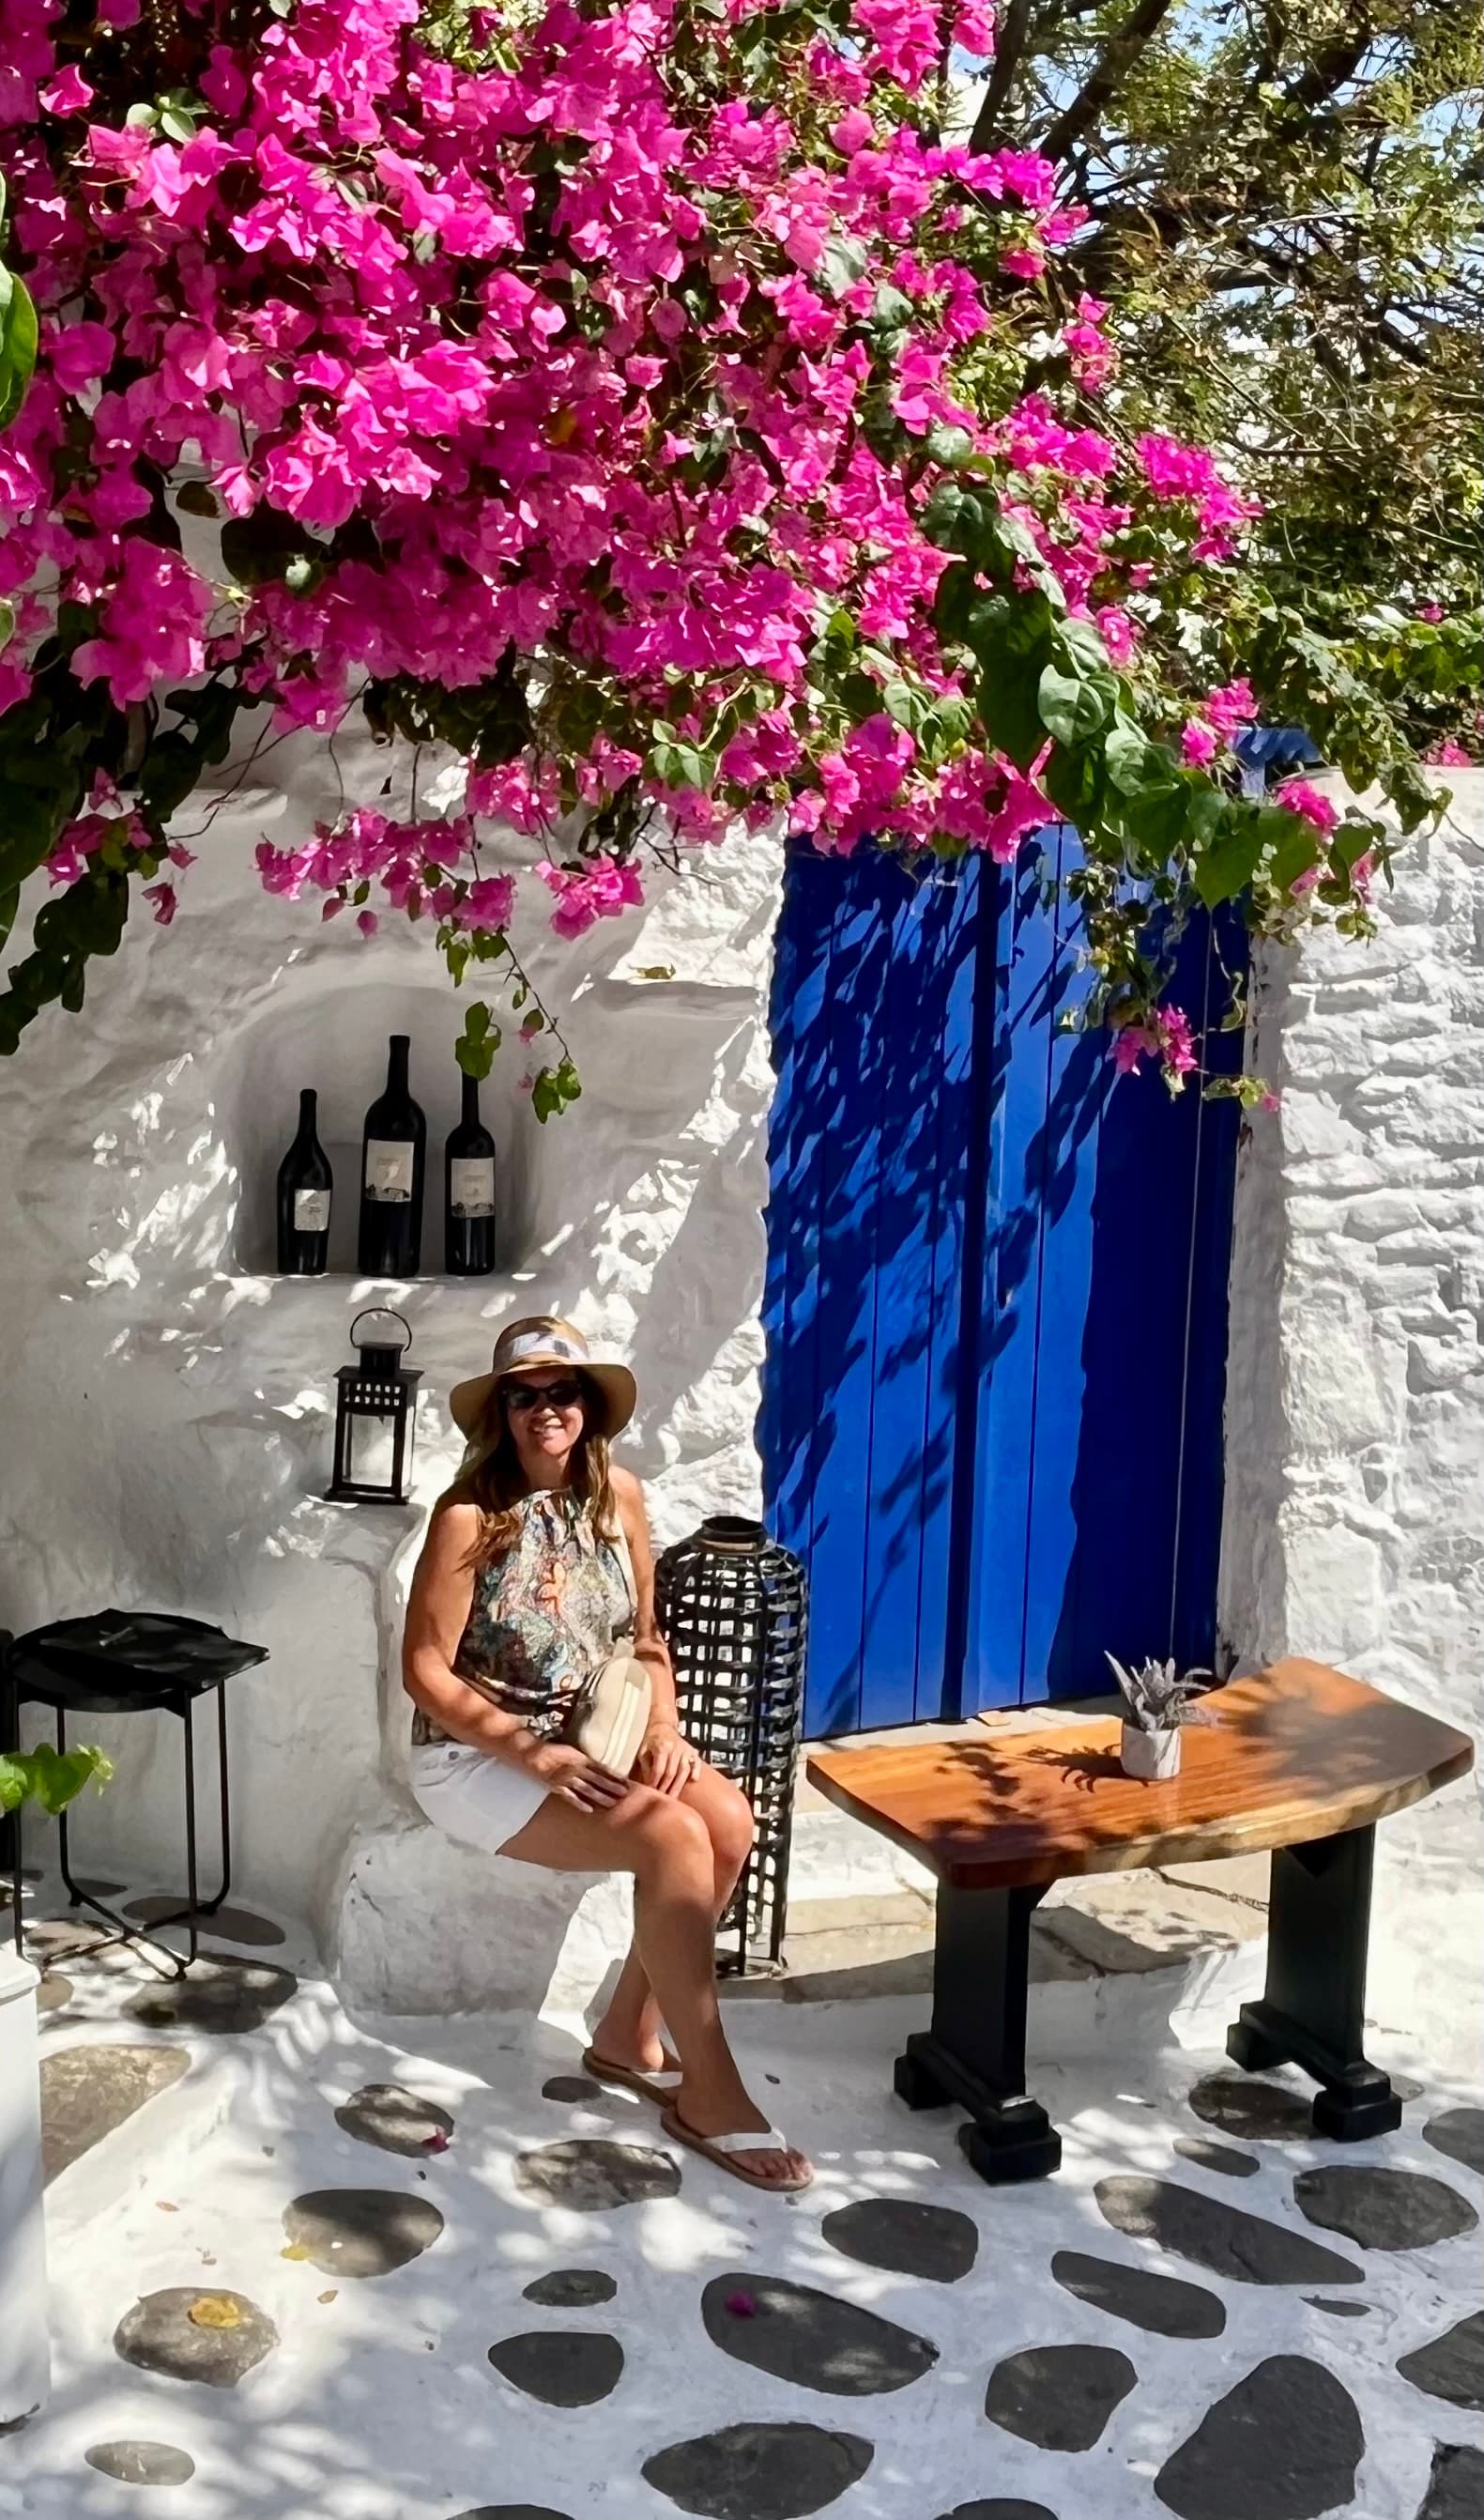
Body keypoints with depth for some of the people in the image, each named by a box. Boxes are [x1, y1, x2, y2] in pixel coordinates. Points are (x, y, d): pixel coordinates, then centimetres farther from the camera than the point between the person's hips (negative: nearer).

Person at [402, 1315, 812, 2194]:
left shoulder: (618, 1495, 1)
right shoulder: (470, 1515, -15)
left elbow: (645, 1639, 9)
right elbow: (426, 1672, -14)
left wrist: (665, 1729, -9)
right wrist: (531, 1753, -23)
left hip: (594, 1739, 6)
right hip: (478, 1755, -6)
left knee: (730, 1819, -19)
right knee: (672, 1839, -27)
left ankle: (630, 2035, -1)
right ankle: (709, 2093, -15)